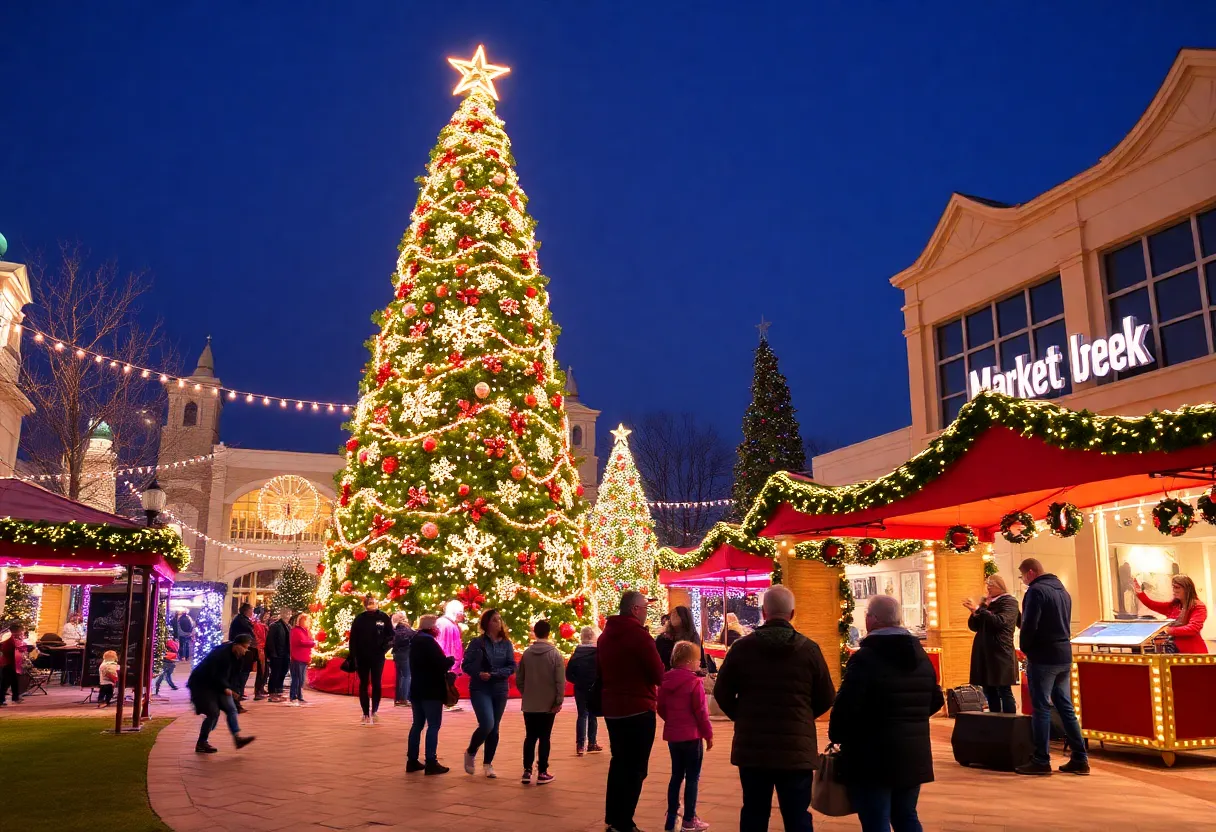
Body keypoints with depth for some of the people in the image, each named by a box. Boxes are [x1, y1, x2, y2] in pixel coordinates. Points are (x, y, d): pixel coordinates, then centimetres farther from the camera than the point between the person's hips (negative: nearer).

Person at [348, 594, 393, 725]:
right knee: (363, 685, 6)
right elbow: (353, 638, -3)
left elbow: (390, 635, 2)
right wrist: (354, 656, -10)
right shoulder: (359, 619, -2)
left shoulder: (383, 617, -2)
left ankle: (374, 711, 11)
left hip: (377, 657, 0)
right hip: (362, 657, 0)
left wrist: (384, 648, -12)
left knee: (376, 684, 3)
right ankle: (366, 713, 12)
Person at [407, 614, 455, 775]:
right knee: (433, 725, -5)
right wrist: (451, 660, -3)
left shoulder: (415, 641, 13)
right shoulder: (429, 642, -16)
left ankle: (412, 760, 15)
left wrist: (445, 661, 11)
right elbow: (443, 664, -23)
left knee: (418, 724, 13)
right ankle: (431, 762, -6)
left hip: (417, 689, 9)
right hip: (431, 691, -9)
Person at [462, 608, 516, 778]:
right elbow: (466, 665, -5)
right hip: (480, 689, -3)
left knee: (494, 729, 8)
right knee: (487, 724, -17)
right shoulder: (477, 642, -5)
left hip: (500, 691, 4)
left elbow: (511, 667, -2)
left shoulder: (506, 644, 3)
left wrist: (493, 674, -17)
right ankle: (470, 753, 9)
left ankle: (487, 764, 22)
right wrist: (479, 674, -23)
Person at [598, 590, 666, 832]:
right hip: (638, 710, -8)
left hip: (612, 709, 8)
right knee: (635, 768, 0)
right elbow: (659, 675, -14)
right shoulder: (639, 634, -15)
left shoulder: (605, 636, 9)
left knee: (619, 763, 18)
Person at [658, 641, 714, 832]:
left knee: (676, 776, 15)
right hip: (691, 735, -6)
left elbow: (661, 708, 10)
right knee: (692, 778, 4)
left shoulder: (665, 681, 4)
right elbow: (701, 712, -15)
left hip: (672, 735, 6)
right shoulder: (695, 682, -16)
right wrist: (708, 734, -5)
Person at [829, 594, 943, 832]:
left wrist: (836, 736, -3)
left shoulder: (865, 657, -17)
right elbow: (935, 701, 17)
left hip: (872, 758, -7)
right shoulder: (921, 655, 7)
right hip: (913, 755, 7)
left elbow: (846, 706, -21)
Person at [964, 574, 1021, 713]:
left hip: (1001, 654, -7)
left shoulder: (1009, 602, -3)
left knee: (1004, 692, -5)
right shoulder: (985, 603, 16)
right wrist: (975, 612, -4)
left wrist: (978, 609, -22)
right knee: (989, 693, 9)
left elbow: (1000, 621, -20)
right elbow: (973, 626, 14)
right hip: (984, 653, 7)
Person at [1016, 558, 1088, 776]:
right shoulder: (1062, 590, 15)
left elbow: (1029, 625, -19)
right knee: (1065, 706, 12)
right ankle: (1080, 759, 13)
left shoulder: (1036, 590, -13)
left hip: (1043, 656, -8)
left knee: (1041, 708, -4)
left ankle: (1041, 761, -1)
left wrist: (1025, 648, -4)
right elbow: (1065, 623, 18)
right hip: (1064, 655, 8)